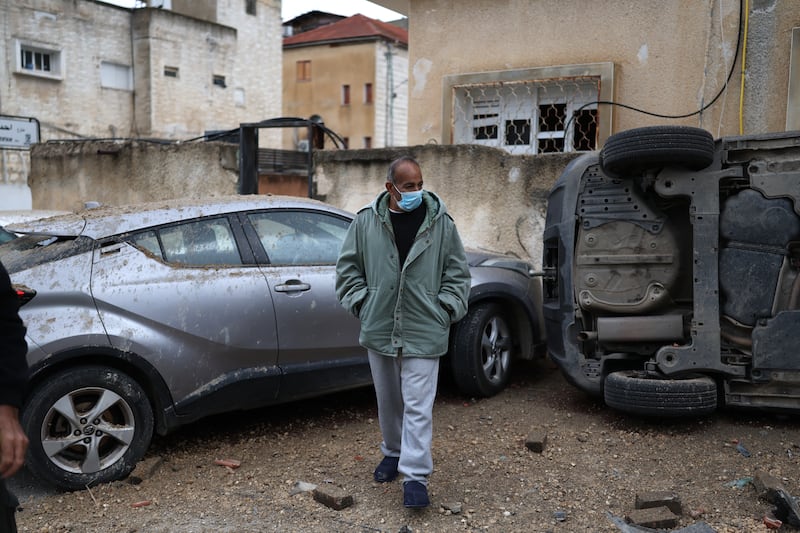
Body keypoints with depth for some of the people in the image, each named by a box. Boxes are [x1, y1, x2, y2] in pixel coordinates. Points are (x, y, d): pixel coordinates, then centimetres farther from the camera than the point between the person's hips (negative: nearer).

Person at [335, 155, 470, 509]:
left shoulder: (441, 223, -2)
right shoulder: (366, 221, 0)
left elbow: (457, 272, 6)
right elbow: (348, 267, 9)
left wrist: (446, 308, -3)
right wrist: (362, 302, 1)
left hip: (423, 333, -2)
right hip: (379, 330, 3)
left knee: (418, 406, -4)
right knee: (387, 400, 18)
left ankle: (415, 475, 3)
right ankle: (393, 452, 40)